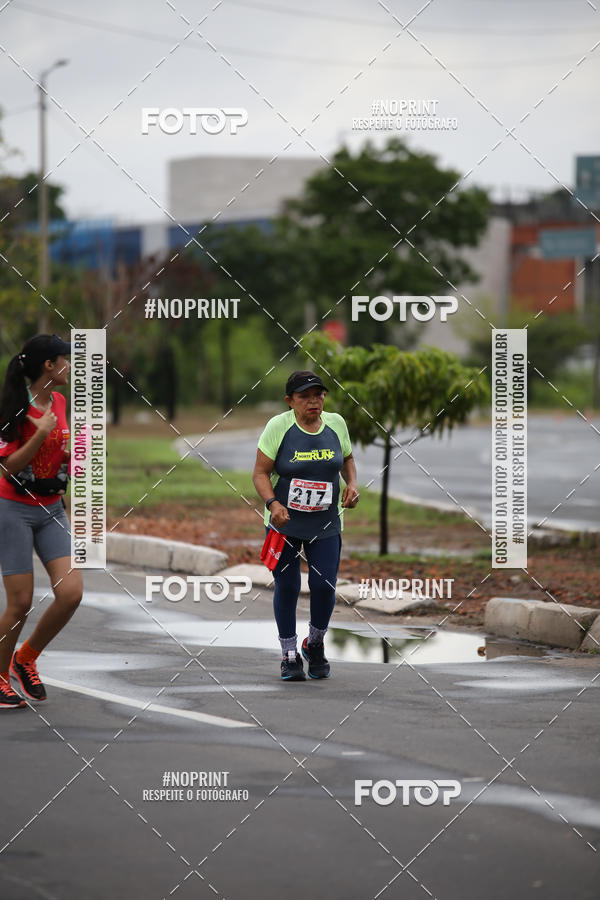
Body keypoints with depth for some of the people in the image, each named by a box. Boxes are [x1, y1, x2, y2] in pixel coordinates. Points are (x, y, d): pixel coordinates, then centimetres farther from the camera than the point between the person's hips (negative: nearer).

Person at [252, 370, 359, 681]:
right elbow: (260, 472, -10)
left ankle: (315, 645, 23)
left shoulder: (335, 424, 0)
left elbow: (347, 459, 17)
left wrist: (352, 484, -2)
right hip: (284, 521, -2)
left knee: (324, 585, -5)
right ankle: (290, 656, 17)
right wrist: (273, 504, -25)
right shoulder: (278, 426, -11)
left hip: (325, 524, 2)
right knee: (287, 586, 1)